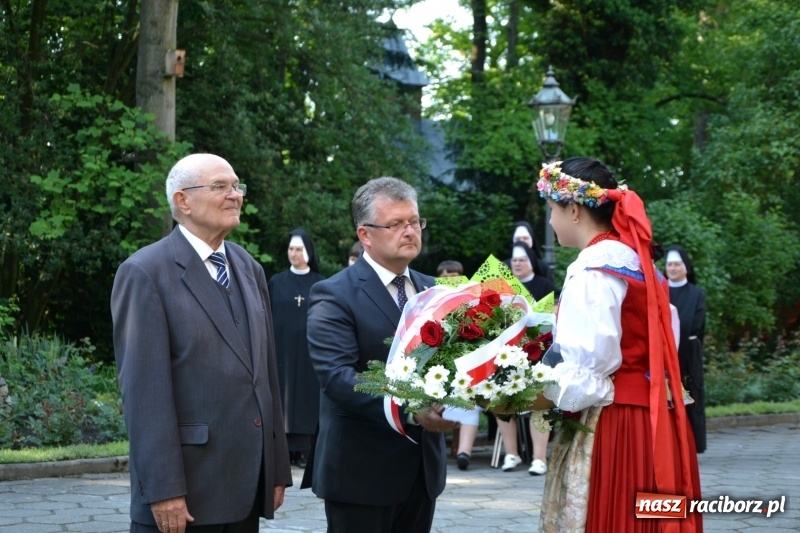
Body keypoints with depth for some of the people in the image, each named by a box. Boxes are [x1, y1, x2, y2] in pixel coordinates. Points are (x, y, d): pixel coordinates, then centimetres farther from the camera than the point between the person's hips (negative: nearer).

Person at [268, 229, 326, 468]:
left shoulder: (320, 284, 5)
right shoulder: (276, 282, 5)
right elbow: (267, 318, 3)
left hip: (310, 351, 0)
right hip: (282, 349, 0)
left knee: (307, 398, 0)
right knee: (283, 397, -2)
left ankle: (304, 450, 3)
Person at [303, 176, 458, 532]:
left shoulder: (431, 291, 13)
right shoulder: (333, 296, -9)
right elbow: (338, 376, -21)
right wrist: (410, 411, -31)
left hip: (421, 467, 6)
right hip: (362, 471, -6)